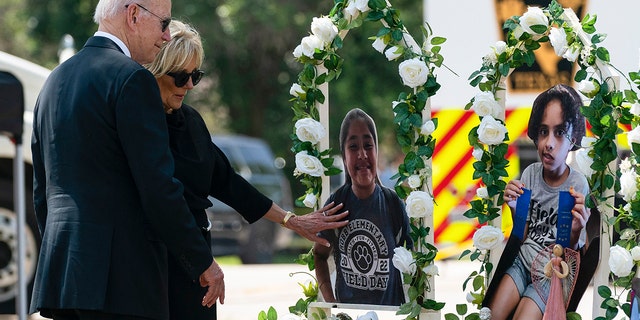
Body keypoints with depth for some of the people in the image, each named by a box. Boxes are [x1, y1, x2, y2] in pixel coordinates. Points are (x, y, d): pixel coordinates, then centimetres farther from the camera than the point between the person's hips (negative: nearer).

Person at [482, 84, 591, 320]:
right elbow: (522, 236, 8)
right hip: (522, 262, 4)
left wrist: (575, 233, -26)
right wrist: (515, 211, -11)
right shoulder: (530, 173, -2)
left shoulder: (578, 185, -13)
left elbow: (572, 250, -5)